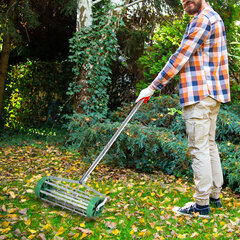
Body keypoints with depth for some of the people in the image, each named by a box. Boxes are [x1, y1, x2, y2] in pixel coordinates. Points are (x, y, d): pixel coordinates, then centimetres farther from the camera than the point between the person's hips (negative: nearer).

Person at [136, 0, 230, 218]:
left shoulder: (203, 19, -12)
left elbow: (180, 57, -16)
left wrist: (153, 87, -13)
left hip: (200, 94, -10)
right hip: (213, 93, 10)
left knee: (199, 148, -6)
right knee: (209, 144, 15)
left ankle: (202, 205, 2)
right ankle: (215, 195, 24)